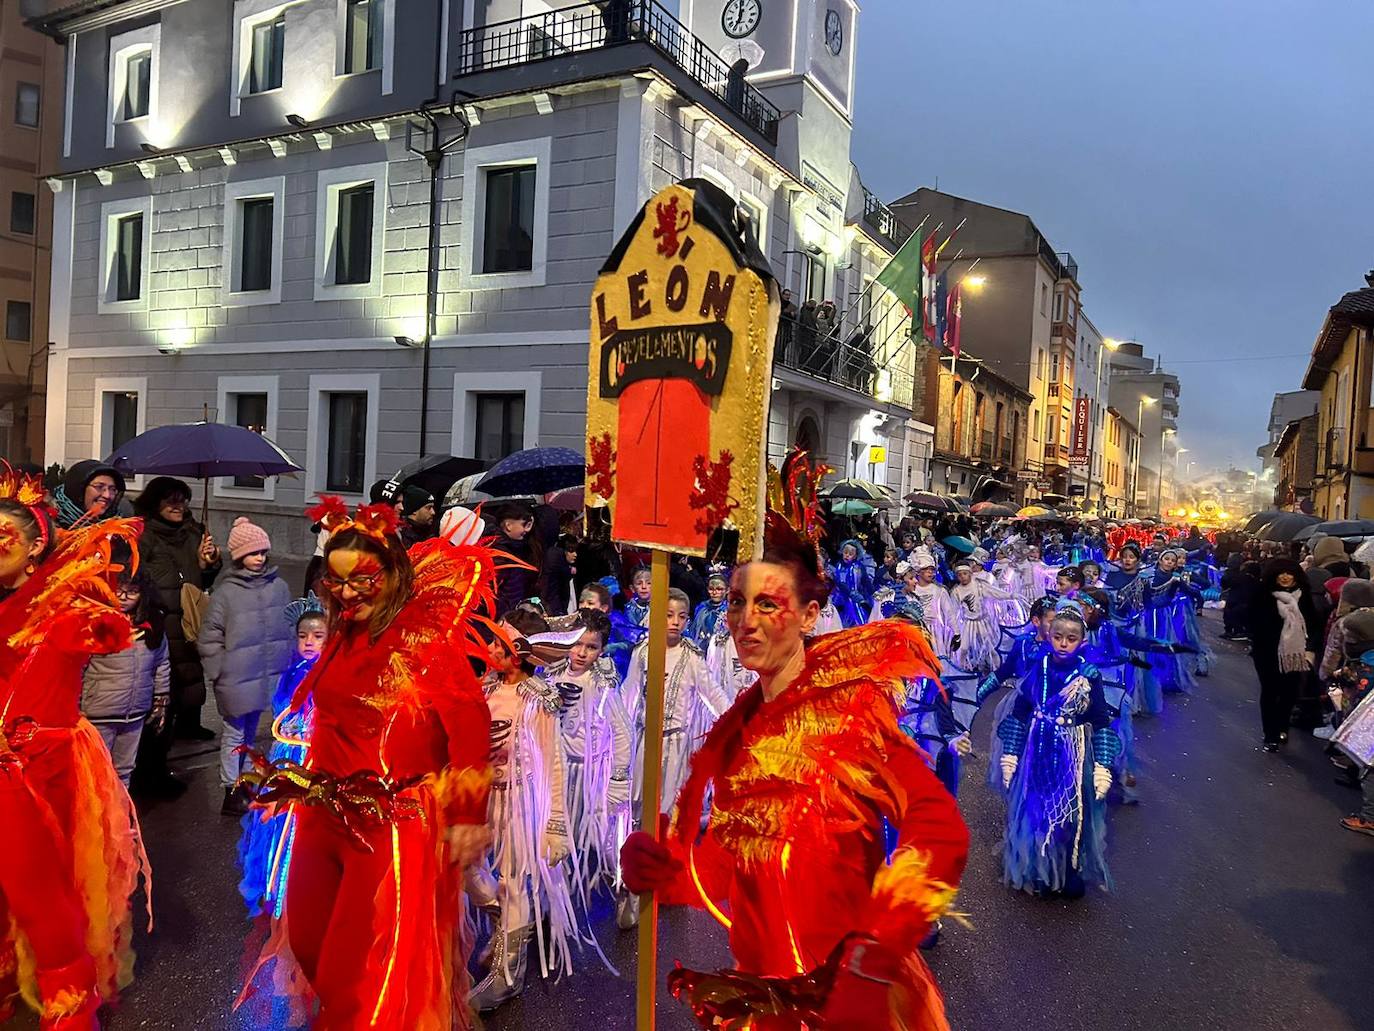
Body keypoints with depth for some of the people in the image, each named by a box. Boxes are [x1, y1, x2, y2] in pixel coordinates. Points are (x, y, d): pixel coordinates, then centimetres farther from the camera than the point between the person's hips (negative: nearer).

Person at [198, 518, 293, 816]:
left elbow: (289, 627, 11)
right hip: (237, 679, -3)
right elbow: (209, 638, -4)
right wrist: (221, 673, -6)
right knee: (234, 733, 6)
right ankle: (231, 790, 18)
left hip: (269, 676, 4)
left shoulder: (279, 587, 2)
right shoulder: (226, 591, -8)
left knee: (250, 732, 17)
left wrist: (288, 665, 10)